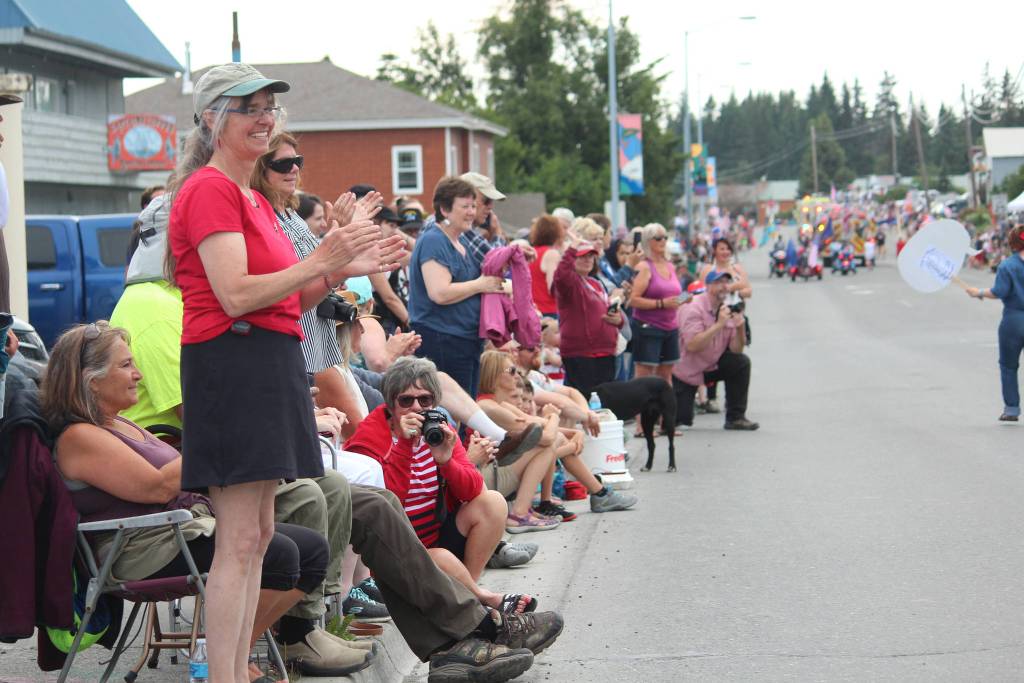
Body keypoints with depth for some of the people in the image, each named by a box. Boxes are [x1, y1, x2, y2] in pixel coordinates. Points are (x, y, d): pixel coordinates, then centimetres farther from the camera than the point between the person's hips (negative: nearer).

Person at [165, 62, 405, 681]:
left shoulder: (254, 199, 21)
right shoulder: (209, 190, -10)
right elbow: (236, 295, -20)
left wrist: (342, 271, 7)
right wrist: (321, 261, -18)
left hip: (271, 365, 10)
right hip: (231, 365, -10)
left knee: (259, 534, 11)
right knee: (240, 541, -11)